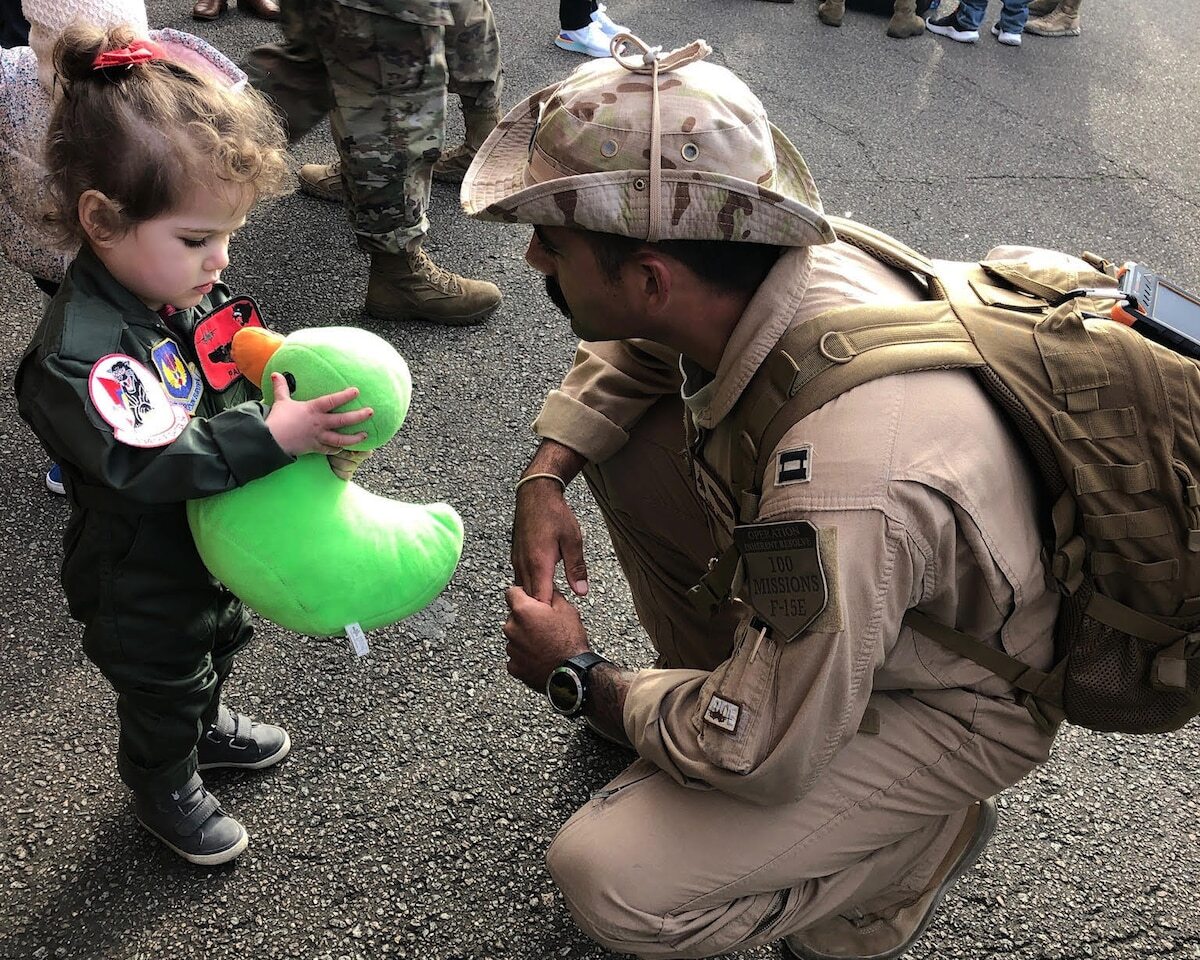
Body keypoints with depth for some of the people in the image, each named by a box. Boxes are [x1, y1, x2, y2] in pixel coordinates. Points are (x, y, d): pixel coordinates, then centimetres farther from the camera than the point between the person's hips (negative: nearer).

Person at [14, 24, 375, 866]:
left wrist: (304, 396, -12)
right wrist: (272, 437, -47)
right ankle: (166, 790, 48)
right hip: (143, 589, -8)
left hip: (216, 544, 8)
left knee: (219, 646, 33)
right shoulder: (79, 351, -37)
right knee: (162, 689, 20)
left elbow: (244, 367, 6)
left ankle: (205, 725, 63)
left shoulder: (186, 288, -10)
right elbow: (146, 462, -45)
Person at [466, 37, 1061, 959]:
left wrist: (578, 678, -12)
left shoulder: (838, 501, -43)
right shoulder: (770, 259, -20)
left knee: (610, 883, -19)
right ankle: (709, 686, 18)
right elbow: (628, 353, 5)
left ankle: (922, 838, 6)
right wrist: (546, 477, -9)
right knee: (623, 436, -1)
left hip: (941, 703, -7)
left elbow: (758, 756, -28)